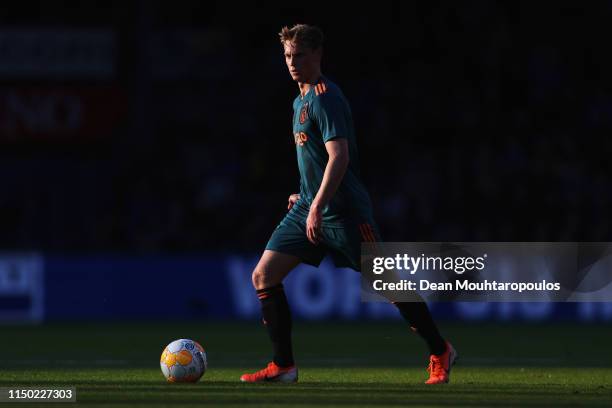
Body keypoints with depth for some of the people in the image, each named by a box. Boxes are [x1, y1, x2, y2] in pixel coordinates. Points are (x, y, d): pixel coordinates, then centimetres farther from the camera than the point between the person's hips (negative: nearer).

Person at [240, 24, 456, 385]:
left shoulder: (324, 97, -15)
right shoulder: (302, 98, 15)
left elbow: (339, 156, -25)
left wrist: (318, 207, -30)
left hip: (344, 212, -9)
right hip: (310, 206, 9)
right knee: (263, 276, -1)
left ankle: (441, 353, 9)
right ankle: (284, 366, 4)